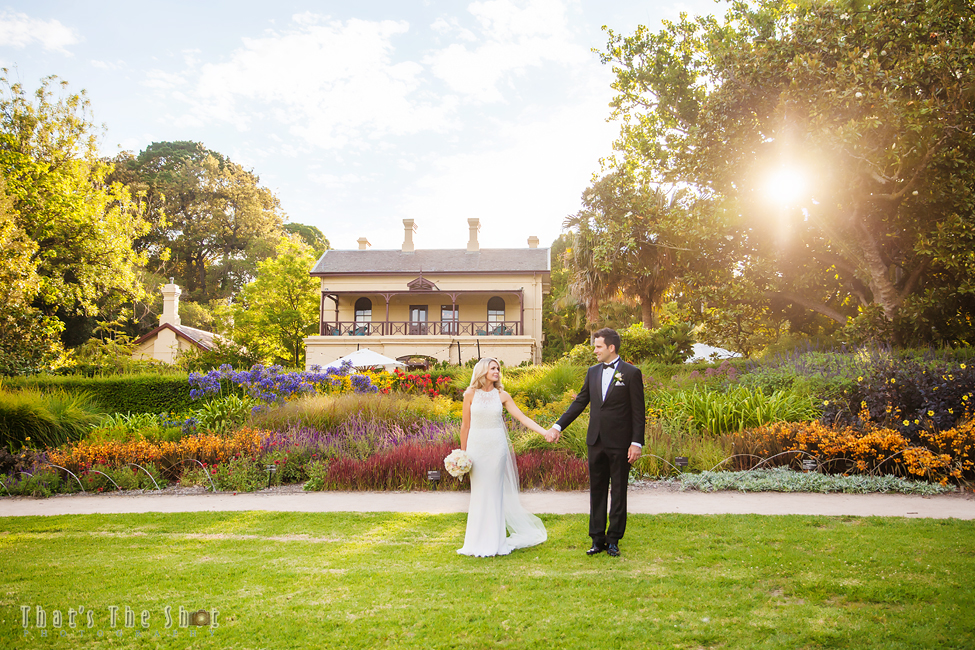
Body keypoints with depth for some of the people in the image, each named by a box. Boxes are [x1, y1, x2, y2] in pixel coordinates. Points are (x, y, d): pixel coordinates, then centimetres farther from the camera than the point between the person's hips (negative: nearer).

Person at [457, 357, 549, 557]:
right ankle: (478, 541, 11)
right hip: (476, 446, -1)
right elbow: (465, 425, 5)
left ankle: (494, 541, 12)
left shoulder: (502, 395, 3)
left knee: (495, 492, 4)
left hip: (497, 447, 1)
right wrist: (462, 452, 7)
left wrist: (544, 431, -13)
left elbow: (522, 417, -2)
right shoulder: (470, 394, 0)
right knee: (478, 493, 3)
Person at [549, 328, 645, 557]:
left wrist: (637, 443, -11)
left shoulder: (631, 373, -5)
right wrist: (558, 426, 9)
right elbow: (580, 402, 14)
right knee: (597, 491, 9)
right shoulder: (593, 372, 10)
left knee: (618, 492, 5)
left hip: (620, 443, -5)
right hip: (596, 442, 5)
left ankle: (613, 540, 14)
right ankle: (597, 539, 17)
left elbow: (638, 411, -6)